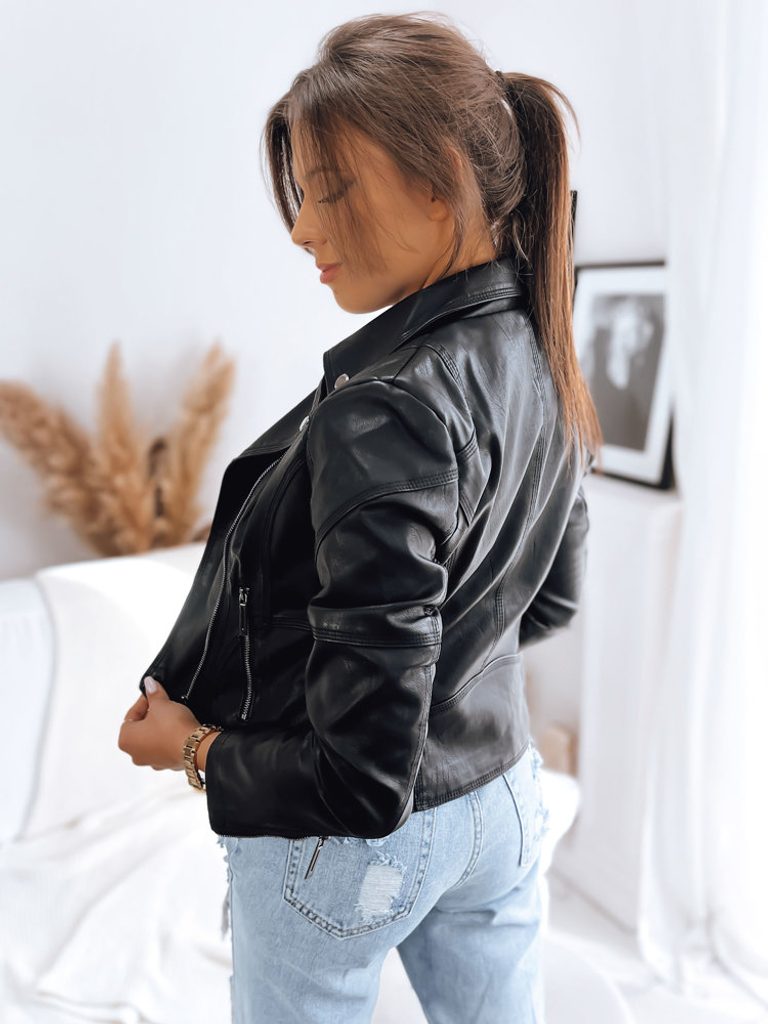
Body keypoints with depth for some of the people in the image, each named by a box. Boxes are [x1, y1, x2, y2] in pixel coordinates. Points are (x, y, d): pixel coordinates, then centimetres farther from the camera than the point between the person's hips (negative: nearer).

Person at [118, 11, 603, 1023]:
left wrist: (195, 747, -12)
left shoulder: (386, 414, -30)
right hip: (503, 801, 7)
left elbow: (362, 777, -28)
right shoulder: (543, 361, -4)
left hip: (350, 855, -7)